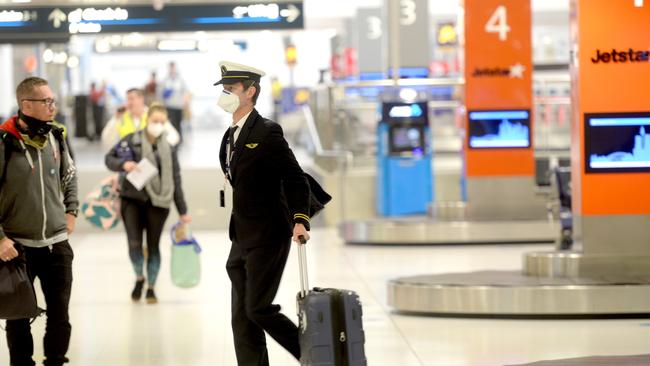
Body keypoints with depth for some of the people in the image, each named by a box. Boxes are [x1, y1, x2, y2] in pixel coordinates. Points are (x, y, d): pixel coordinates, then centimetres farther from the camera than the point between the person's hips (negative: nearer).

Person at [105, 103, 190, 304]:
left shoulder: (169, 149, 6)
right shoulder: (131, 140, 0)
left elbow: (175, 181, 8)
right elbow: (109, 158, 3)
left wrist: (183, 211, 7)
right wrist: (123, 164, -20)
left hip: (157, 203, 1)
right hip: (132, 199, -1)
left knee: (153, 245, 4)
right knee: (134, 244, -10)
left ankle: (151, 288, 20)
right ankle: (139, 278, 18)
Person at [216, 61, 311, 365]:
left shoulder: (267, 132, -12)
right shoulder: (231, 136, 14)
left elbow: (297, 181, -13)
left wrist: (300, 220, -25)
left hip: (267, 237, -9)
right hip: (242, 239, 9)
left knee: (259, 309, -10)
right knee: (242, 318, 6)